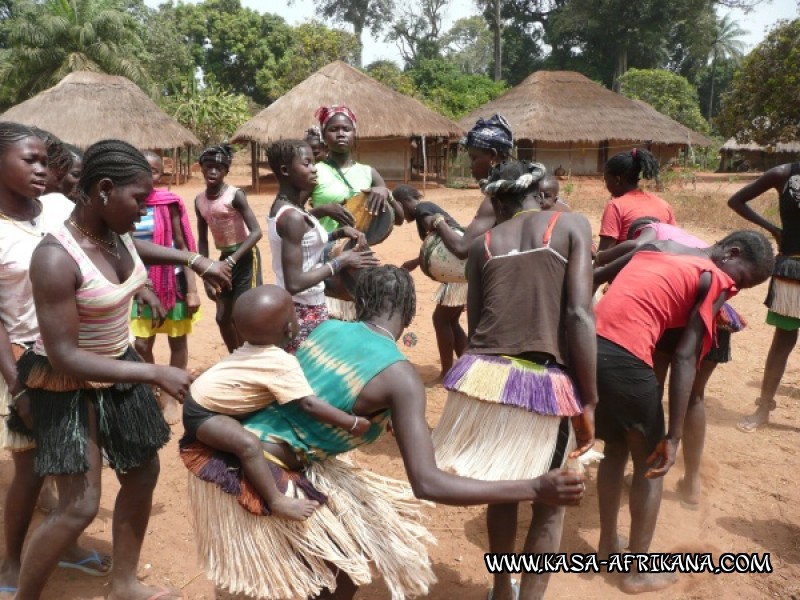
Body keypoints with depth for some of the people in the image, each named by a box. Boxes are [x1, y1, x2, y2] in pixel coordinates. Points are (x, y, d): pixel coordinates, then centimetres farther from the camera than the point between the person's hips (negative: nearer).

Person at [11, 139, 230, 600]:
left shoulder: (116, 234, -8)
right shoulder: (56, 258, -30)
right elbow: (65, 358, -30)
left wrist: (197, 261, 12)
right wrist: (156, 374, -29)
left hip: (120, 366, 8)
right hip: (70, 384, -8)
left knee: (144, 474, 16)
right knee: (79, 508, -8)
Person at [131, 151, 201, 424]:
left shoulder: (169, 202, -10)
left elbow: (183, 245, -7)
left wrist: (192, 288, -10)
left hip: (172, 279, -2)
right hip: (142, 282, 2)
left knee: (177, 340, 9)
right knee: (140, 344, 2)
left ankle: (171, 397, 27)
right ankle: (152, 393, 27)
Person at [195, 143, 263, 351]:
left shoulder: (235, 195, -16)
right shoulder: (199, 200, 3)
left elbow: (256, 232, -23)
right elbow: (202, 240, 8)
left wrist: (232, 259, -30)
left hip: (245, 257, -7)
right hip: (225, 258, 7)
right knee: (223, 318, 12)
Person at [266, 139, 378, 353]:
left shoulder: (280, 207, 6)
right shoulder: (293, 217, -23)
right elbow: (294, 283, -27)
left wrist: (339, 233, 5)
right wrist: (341, 261, -20)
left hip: (293, 308, 9)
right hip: (306, 313, -9)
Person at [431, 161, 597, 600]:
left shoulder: (483, 244, 13)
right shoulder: (572, 225, 5)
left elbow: (474, 326, 12)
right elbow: (579, 314, -7)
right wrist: (588, 401, -3)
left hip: (484, 376, 4)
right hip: (545, 383, -3)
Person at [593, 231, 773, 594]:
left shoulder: (656, 248, 26)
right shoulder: (715, 281, 4)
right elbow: (685, 358, -3)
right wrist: (674, 437, -4)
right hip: (624, 356, -7)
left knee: (615, 447, 27)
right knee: (650, 461, 14)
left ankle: (608, 544, 40)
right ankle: (638, 570, 25)